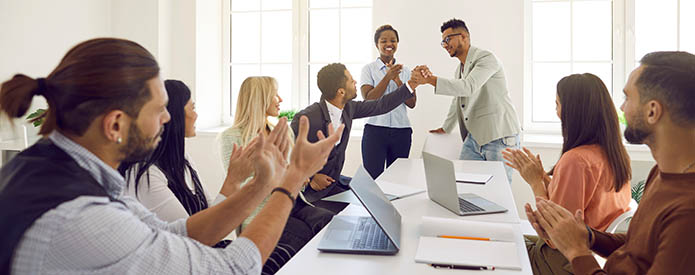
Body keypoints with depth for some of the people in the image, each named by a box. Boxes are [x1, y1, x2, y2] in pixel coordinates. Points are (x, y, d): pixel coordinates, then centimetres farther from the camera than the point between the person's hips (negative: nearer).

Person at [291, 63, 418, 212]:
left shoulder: (347, 108, -1)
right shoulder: (307, 118, -24)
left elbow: (381, 106, 9)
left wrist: (412, 84, 9)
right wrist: (310, 177, -21)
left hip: (335, 180, 8)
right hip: (312, 189, -8)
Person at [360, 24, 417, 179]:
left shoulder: (405, 71, 11)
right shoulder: (369, 69, 3)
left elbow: (412, 103, 3)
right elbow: (368, 99, -8)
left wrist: (397, 80, -9)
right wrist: (388, 77, -15)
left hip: (401, 131, 3)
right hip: (375, 130, -3)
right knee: (373, 177, -6)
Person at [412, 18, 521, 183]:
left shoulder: (486, 58, -10)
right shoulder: (460, 68, 18)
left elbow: (468, 87, -28)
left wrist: (431, 79, -35)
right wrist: (446, 128, 37)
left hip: (500, 137, -8)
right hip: (474, 137, 8)